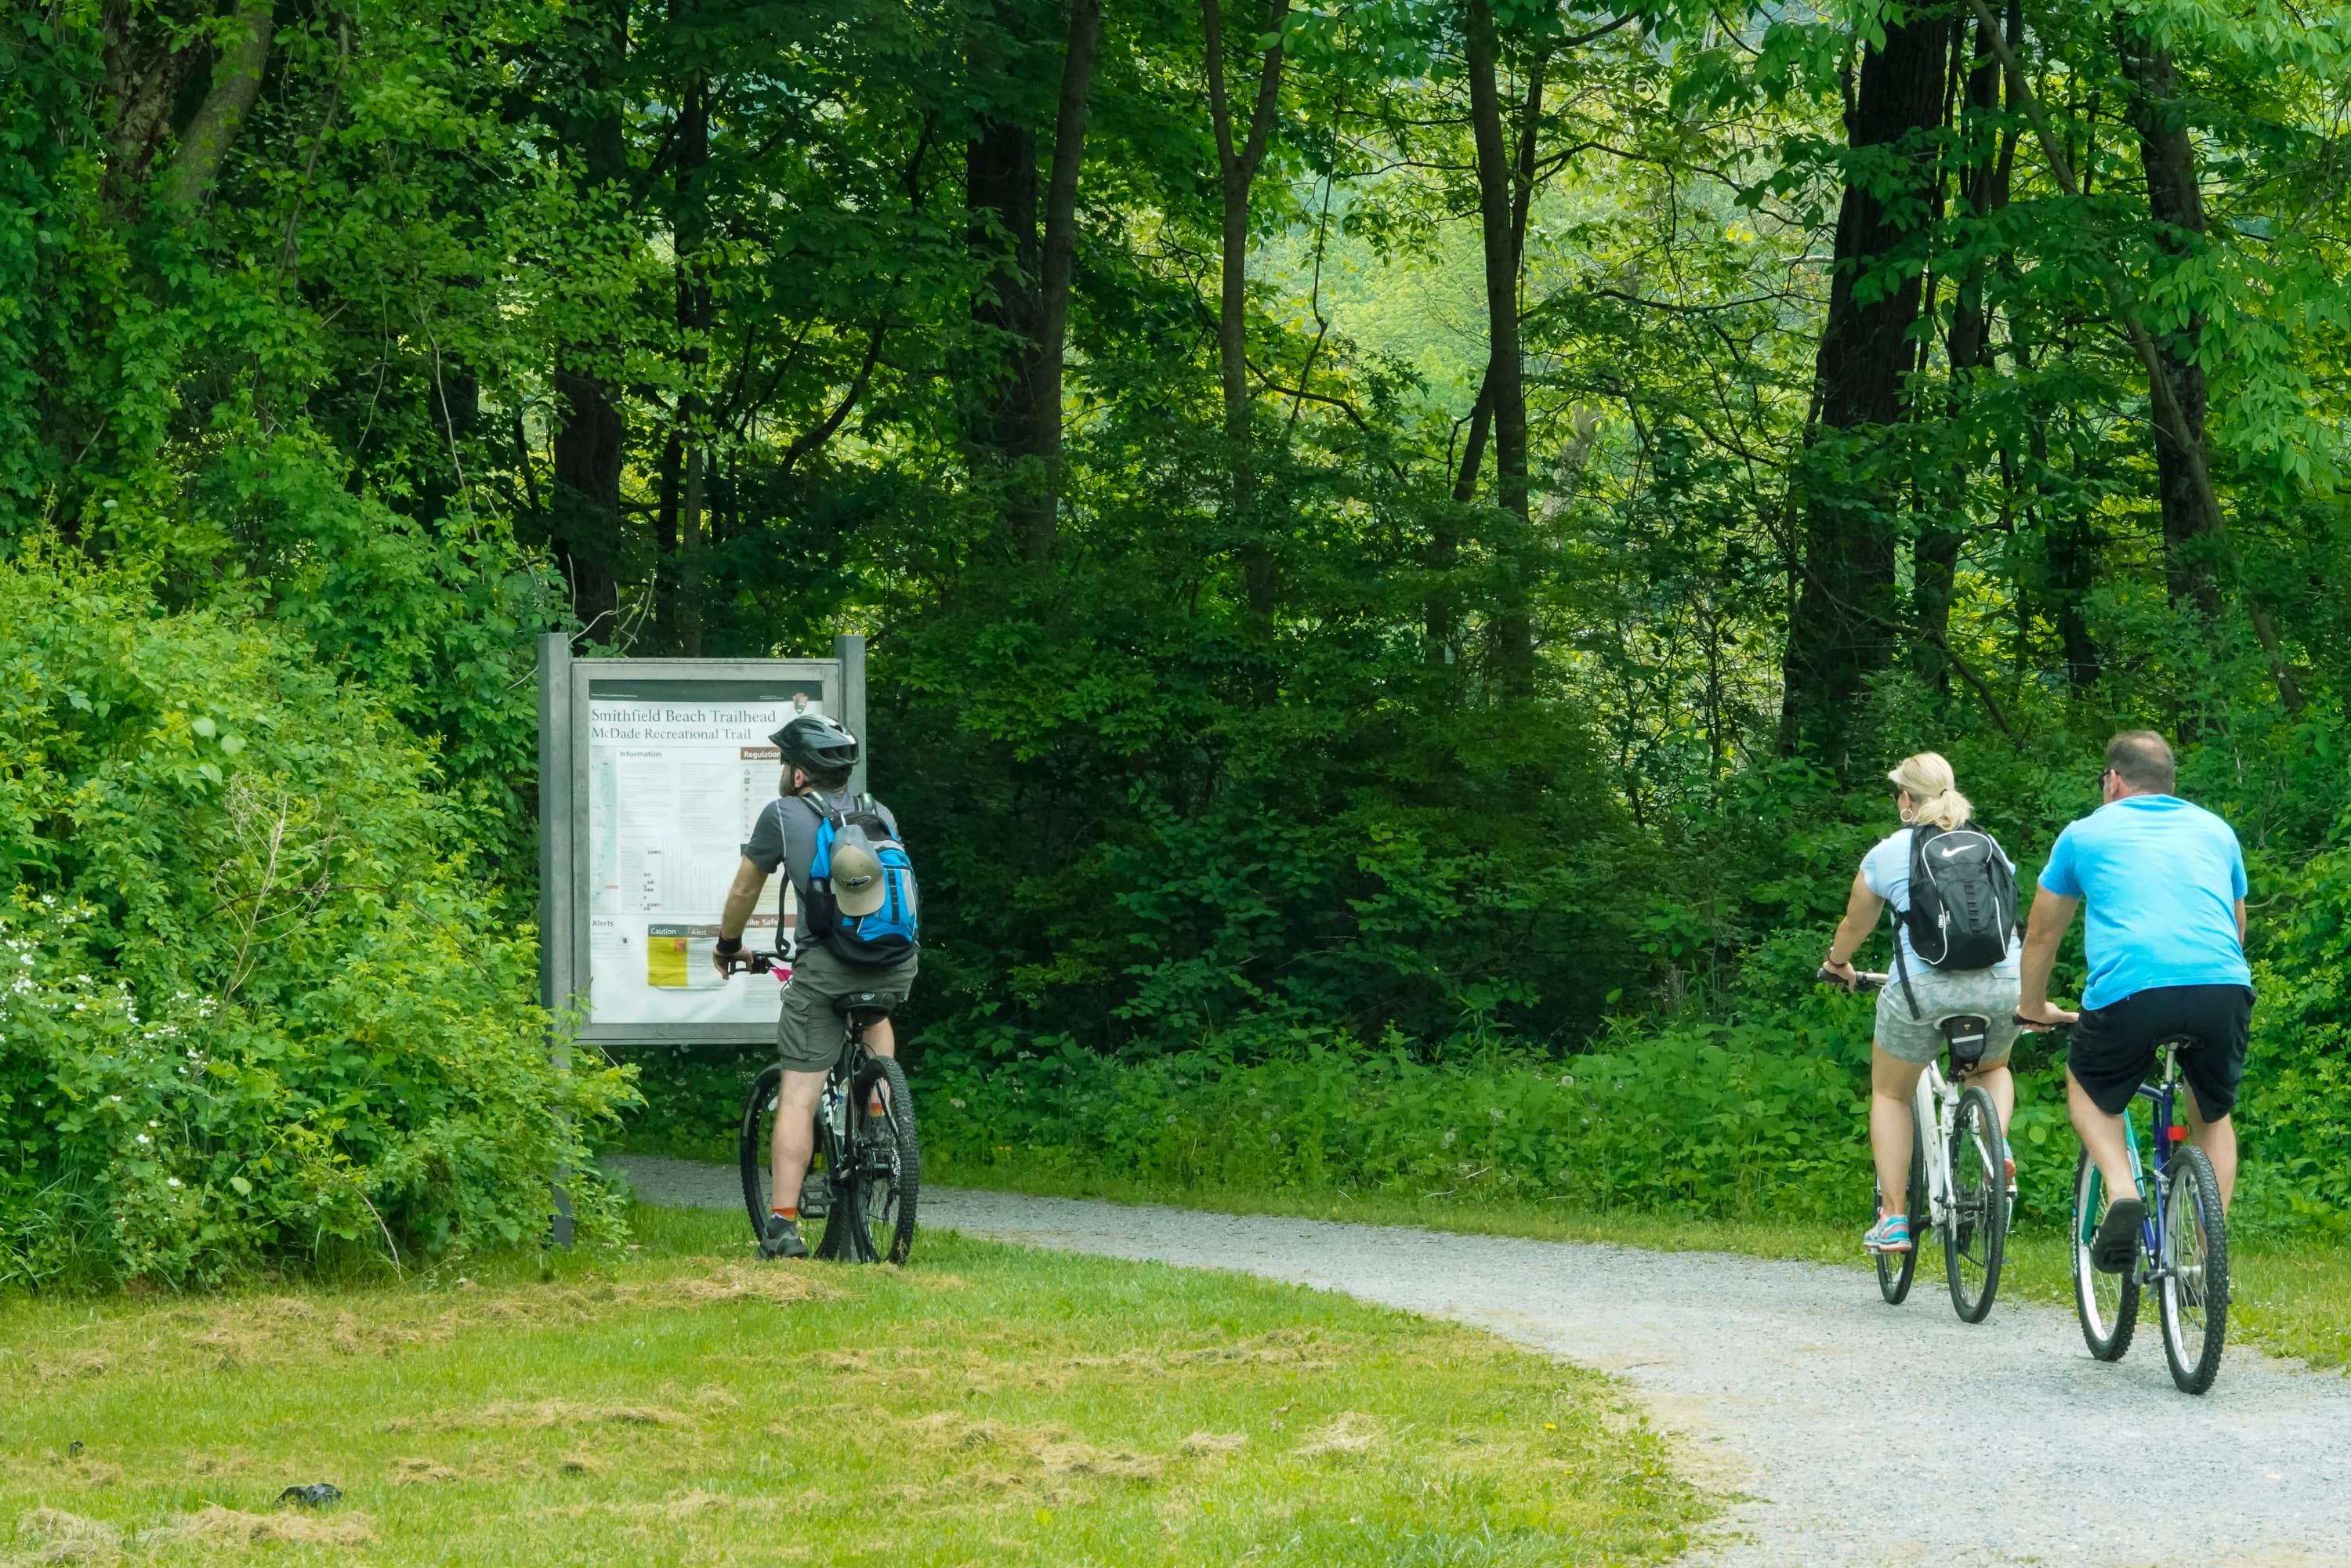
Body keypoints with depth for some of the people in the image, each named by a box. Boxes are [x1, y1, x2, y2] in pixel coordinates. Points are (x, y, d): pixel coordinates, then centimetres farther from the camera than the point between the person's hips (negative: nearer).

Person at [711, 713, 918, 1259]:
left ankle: (782, 1226, -6)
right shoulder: (880, 814, 22)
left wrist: (728, 946, 38)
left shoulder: (783, 815, 10)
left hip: (826, 967, -4)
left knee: (798, 1097, 0)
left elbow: (743, 893, 19)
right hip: (898, 960, 4)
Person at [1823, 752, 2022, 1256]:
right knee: (1992, 1069, 33)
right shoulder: (1992, 848, 15)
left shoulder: (1888, 854, 6)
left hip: (1924, 987, -3)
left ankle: (1893, 1219, 12)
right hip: (2001, 985, 3)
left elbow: (1855, 926, 21)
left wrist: (1838, 963, 43)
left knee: (1890, 1095, 20)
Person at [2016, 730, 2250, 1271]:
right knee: (2213, 1114, 26)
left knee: (2087, 1086, 26)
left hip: (2130, 988, -2)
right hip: (2224, 986, 2)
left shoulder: (2086, 834, 21)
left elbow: (2042, 934, 32)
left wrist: (2034, 1008, 49)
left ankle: (2122, 1191, 0)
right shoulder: (2215, 831, 27)